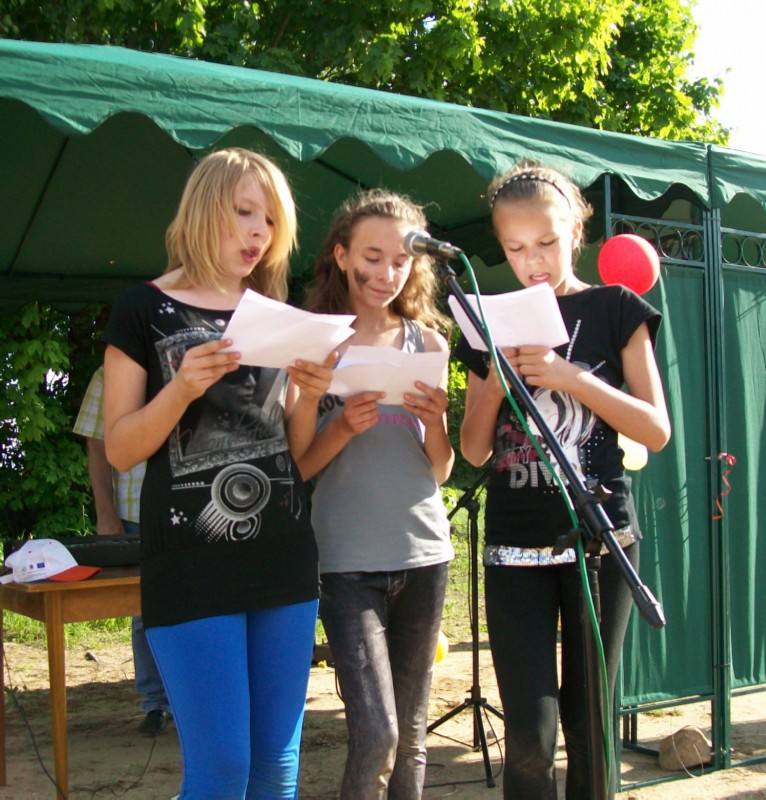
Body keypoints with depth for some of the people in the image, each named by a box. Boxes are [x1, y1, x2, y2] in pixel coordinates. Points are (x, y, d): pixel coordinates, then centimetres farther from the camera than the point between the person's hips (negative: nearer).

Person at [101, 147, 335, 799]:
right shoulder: (145, 310, 0)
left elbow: (296, 452, 14)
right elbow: (120, 449, -3)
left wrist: (309, 397, -6)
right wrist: (182, 388, -19)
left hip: (284, 558, 5)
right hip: (192, 565, -5)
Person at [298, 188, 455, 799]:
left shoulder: (427, 342, 9)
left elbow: (441, 471, 10)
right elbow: (298, 466, -1)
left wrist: (435, 421, -10)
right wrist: (343, 427, -18)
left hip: (424, 553, 4)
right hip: (349, 559, -3)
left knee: (411, 735, 10)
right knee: (375, 735, -13)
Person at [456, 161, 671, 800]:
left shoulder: (614, 310, 4)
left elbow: (657, 430, -4)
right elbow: (474, 450, 10)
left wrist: (570, 376, -16)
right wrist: (495, 382, -8)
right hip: (515, 543, 2)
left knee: (588, 723, 6)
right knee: (530, 734, -3)